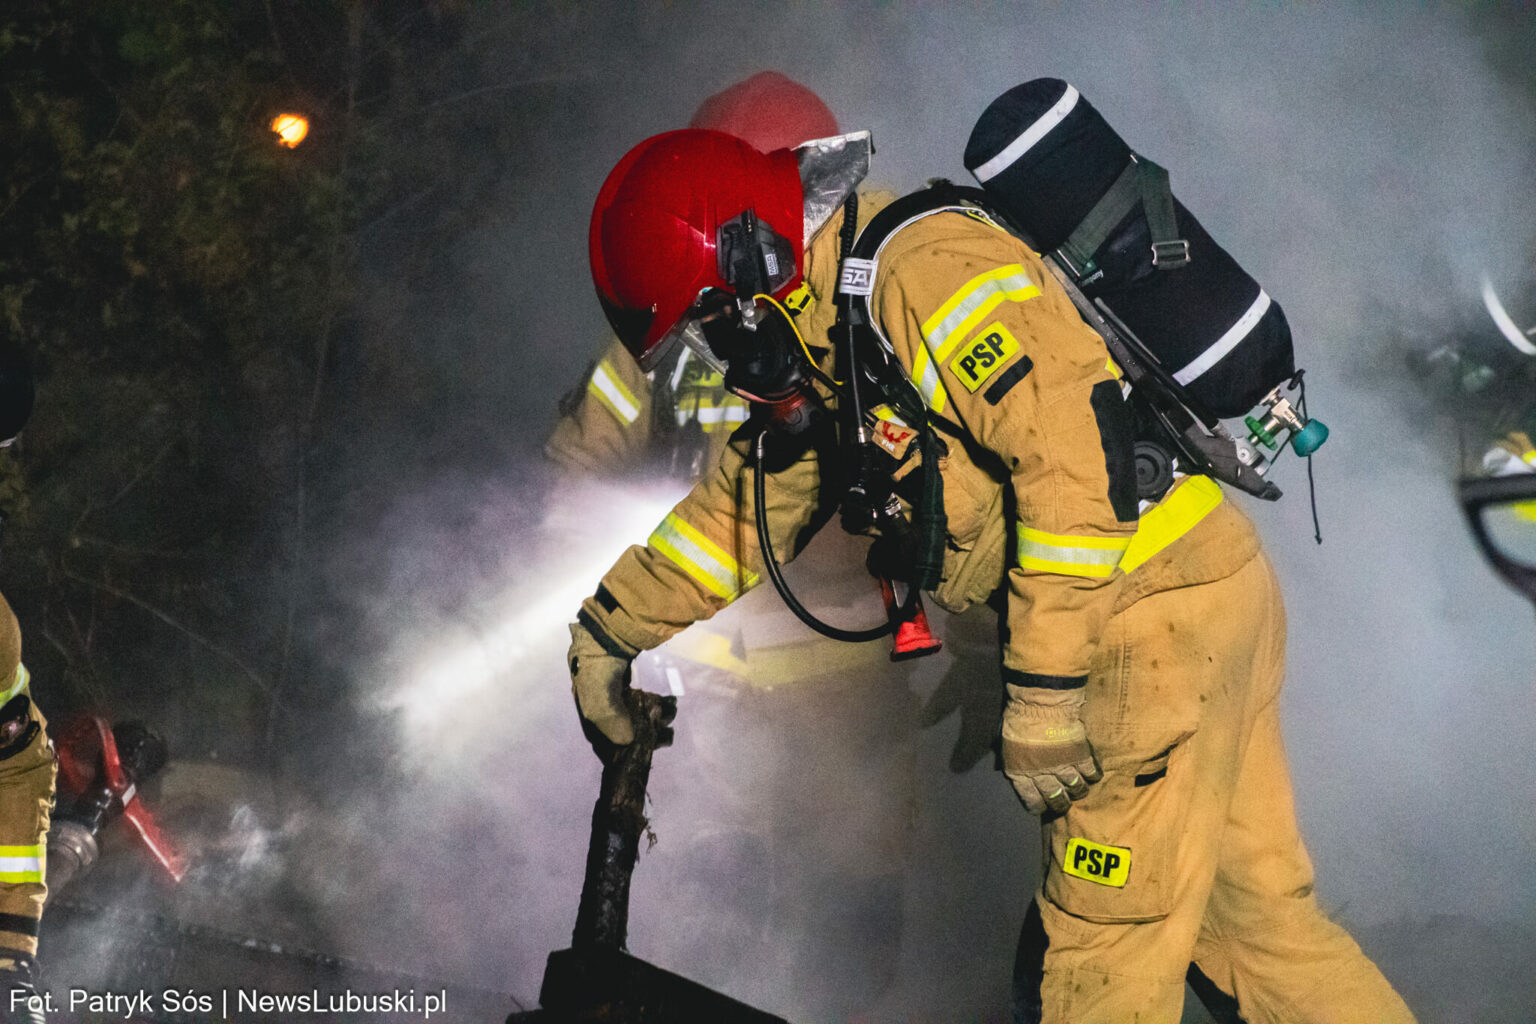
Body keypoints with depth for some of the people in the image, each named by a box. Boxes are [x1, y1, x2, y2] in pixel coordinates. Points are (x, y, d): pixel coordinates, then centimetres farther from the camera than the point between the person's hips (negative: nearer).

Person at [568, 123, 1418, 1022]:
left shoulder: (922, 268, -16)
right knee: (1254, 908, 15)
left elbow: (1076, 446, -25)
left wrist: (1041, 694, -22)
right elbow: (755, 491, 28)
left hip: (1160, 619, -10)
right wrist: (608, 628, 31)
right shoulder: (839, 333, 16)